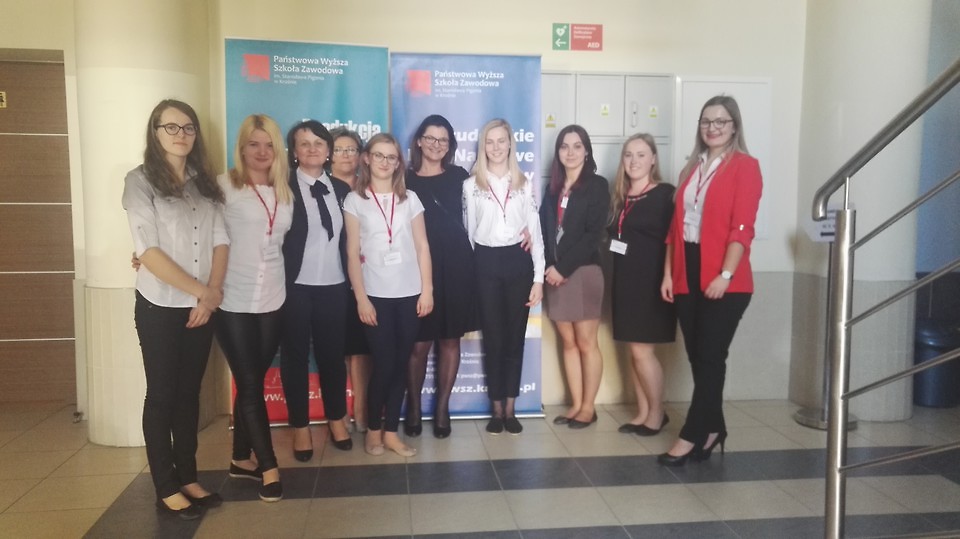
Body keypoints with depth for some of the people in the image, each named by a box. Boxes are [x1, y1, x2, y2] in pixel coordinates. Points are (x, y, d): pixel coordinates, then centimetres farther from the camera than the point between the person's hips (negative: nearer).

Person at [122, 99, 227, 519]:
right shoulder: (140, 181, -6)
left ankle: (188, 478, 24)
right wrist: (200, 290, -13)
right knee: (162, 395, 5)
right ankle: (166, 489, 16)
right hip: (160, 306, -4)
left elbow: (220, 241, 5)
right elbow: (148, 251, -14)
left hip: (202, 306, 5)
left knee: (189, 393, 13)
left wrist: (212, 293, -9)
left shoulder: (204, 182, 9)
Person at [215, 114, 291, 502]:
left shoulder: (285, 192, 12)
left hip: (272, 301, 5)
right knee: (249, 384, 1)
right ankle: (269, 467, 9)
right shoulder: (224, 186, -3)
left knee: (253, 382, 13)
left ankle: (241, 459, 27)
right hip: (234, 302, -4)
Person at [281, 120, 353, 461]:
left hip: (334, 286, 4)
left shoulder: (341, 189, 10)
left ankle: (336, 419, 29)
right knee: (295, 355, 8)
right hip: (295, 286, -3)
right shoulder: (282, 187, -5)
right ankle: (300, 426, 22)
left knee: (333, 354, 12)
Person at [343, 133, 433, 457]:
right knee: (384, 363, -2)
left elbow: (422, 247, 6)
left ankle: (391, 431, 17)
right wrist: (361, 298, -7)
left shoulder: (410, 199, 9)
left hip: (409, 293, 2)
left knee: (401, 363, 5)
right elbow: (353, 253, -1)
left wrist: (427, 290, -1)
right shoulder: (355, 200, 3)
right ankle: (373, 429, 19)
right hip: (376, 294, -2)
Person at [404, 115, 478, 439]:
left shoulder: (459, 176, 8)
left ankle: (442, 408, 19)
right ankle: (413, 407, 17)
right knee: (419, 343, -1)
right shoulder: (405, 179, 4)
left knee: (450, 339, 7)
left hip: (455, 266, 2)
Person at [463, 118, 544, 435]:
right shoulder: (471, 185, 5)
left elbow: (536, 232, 4)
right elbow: (467, 233, 6)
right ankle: (497, 409, 16)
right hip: (486, 265, 0)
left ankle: (510, 409, 16)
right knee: (493, 338, 4)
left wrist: (539, 278, -2)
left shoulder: (524, 184, 6)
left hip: (518, 262, 1)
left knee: (515, 337, 5)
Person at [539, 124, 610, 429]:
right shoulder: (553, 187, 14)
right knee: (568, 342, 8)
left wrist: (564, 268, -13)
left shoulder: (597, 185, -2)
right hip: (554, 272, 5)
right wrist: (549, 267, -7)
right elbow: (544, 230, 10)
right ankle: (575, 404, 16)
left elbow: (593, 234, -10)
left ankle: (588, 407, 9)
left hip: (583, 271, -5)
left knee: (586, 343, -1)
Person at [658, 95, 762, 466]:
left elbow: (742, 227, -12)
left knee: (711, 358, -1)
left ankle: (692, 435, 7)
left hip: (723, 279, -6)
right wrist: (668, 273, 8)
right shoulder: (692, 168, 16)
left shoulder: (745, 167, -3)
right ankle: (712, 428, 24)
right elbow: (676, 224, 13)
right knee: (697, 357, 10)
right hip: (687, 274, 6)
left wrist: (725, 275, -20)